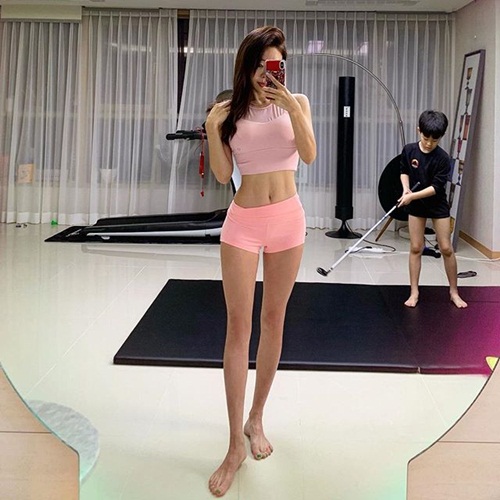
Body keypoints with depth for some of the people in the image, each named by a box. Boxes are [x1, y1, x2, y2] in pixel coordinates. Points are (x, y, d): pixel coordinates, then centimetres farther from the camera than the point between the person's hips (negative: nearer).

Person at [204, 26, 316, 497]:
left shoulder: (296, 102, 3)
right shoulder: (230, 110, 1)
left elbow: (309, 155, -11)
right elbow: (222, 174, -4)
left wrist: (291, 106, -21)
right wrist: (213, 128, -17)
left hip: (288, 219, 2)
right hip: (243, 222, -1)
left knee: (273, 320, 9)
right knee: (238, 325, -4)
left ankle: (256, 419, 26)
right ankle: (236, 444, 3)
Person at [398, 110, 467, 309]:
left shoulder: (443, 158, -19)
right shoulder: (408, 150, -9)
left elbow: (436, 187, -21)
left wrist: (412, 196, -26)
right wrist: (406, 188, -11)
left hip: (438, 206, -2)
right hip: (416, 206, 2)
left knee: (446, 249, 1)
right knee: (415, 248, 3)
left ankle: (454, 292, 15)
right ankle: (414, 292, 11)